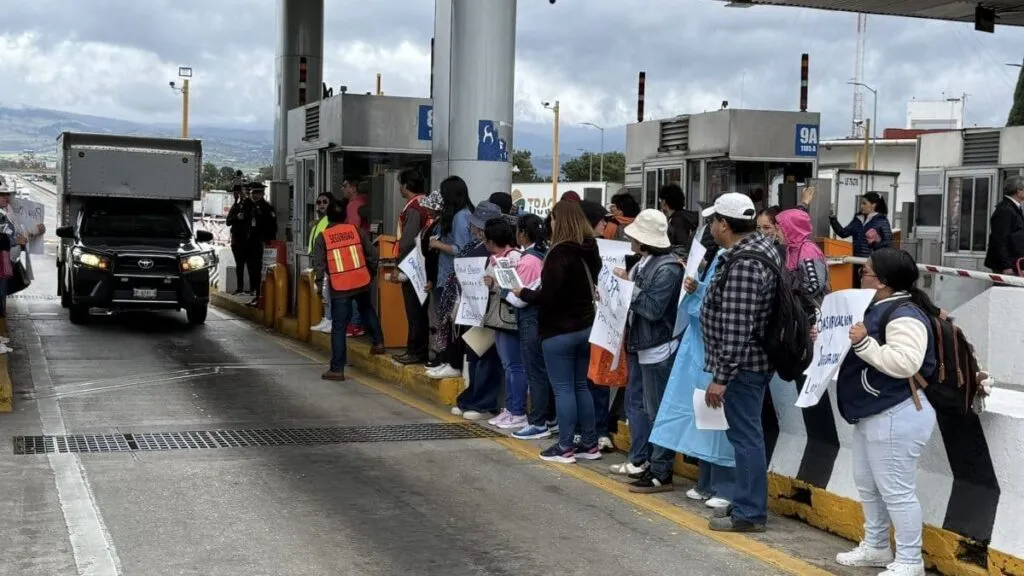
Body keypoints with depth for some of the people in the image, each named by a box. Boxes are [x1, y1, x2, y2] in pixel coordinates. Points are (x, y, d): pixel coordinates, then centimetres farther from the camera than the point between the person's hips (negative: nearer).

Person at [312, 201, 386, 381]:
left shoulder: (322, 238, -1)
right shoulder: (357, 231, 5)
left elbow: (319, 264, -5)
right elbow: (372, 254, 8)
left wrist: (319, 284, 4)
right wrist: (371, 272, 22)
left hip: (339, 287, -3)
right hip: (361, 282, 3)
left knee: (338, 328, 1)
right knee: (367, 310, 33)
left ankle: (337, 369, 2)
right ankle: (378, 342, 29)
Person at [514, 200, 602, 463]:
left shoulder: (560, 253, -18)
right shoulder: (590, 249, 6)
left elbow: (549, 296, -22)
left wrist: (523, 293, -5)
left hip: (559, 331, -8)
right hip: (585, 327, 8)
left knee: (563, 389, -1)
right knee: (581, 385, 15)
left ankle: (565, 447, 4)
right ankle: (590, 444, 19)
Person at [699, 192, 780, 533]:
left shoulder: (742, 264, -23)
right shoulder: (761, 246, 9)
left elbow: (736, 328, -25)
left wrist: (720, 378, -22)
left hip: (742, 364, -10)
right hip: (754, 360, 10)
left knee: (745, 436, -2)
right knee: (745, 434, 18)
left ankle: (749, 513, 6)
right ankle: (746, 503, 28)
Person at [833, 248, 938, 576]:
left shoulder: (904, 316, -21)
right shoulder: (880, 308, 14)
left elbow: (905, 363, -34)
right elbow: (865, 354, 27)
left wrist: (864, 342, -31)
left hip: (896, 417, -12)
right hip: (872, 414, 12)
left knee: (896, 491, -5)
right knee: (868, 485, 20)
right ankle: (875, 547, 32)